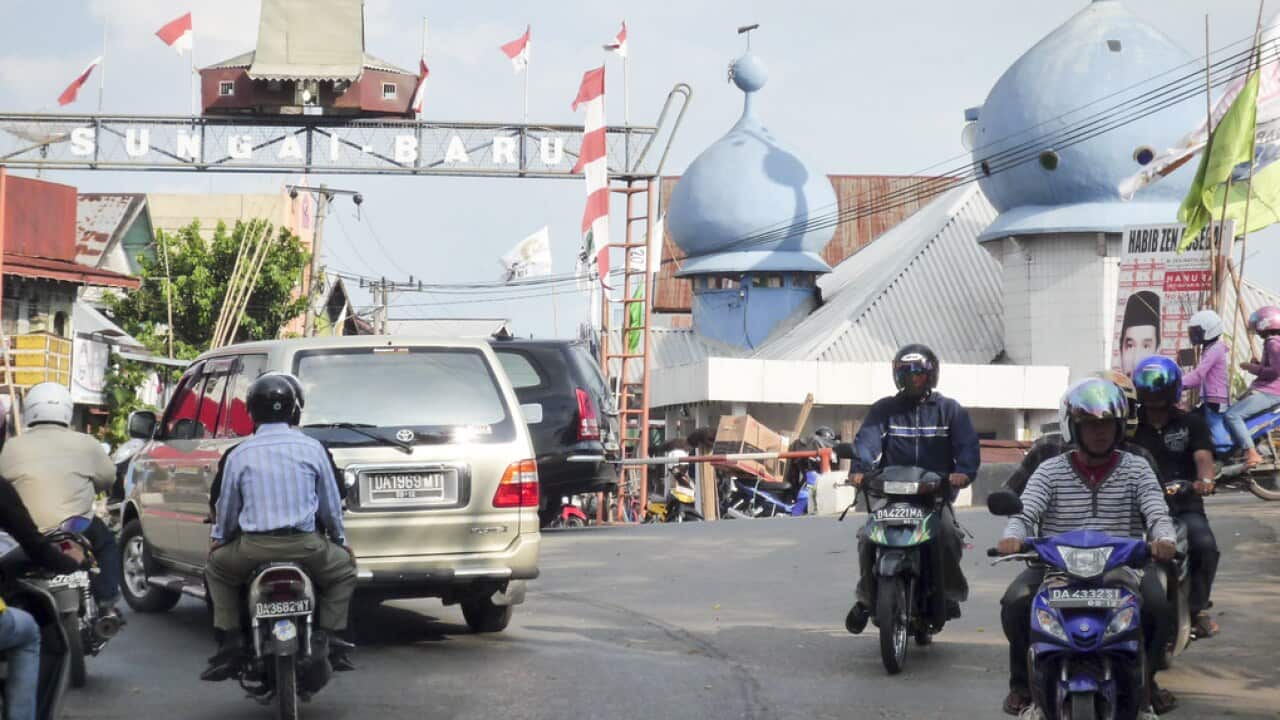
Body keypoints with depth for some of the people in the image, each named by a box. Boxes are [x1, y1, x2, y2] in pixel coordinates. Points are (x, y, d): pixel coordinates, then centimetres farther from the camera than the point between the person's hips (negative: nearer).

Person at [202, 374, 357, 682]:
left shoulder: (239, 455, 3)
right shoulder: (312, 448, 3)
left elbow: (227, 508, 12)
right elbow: (331, 505, 11)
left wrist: (217, 538, 33)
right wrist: (340, 539, 29)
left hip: (253, 548, 0)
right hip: (306, 547, 0)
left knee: (217, 567, 28)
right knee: (344, 568, 27)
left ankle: (228, 646, 16)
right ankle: (324, 641, 10)